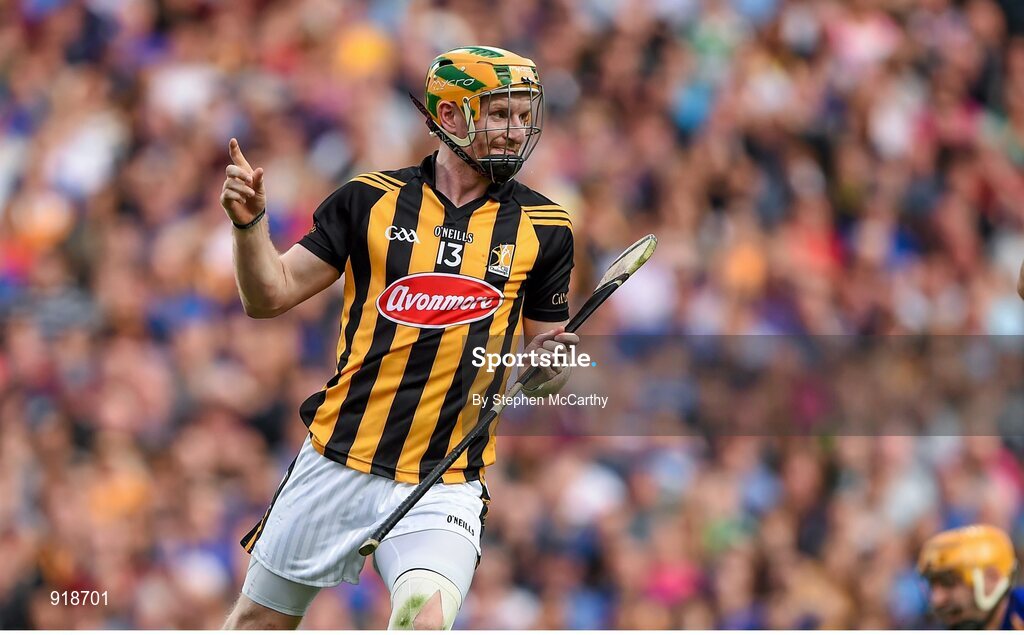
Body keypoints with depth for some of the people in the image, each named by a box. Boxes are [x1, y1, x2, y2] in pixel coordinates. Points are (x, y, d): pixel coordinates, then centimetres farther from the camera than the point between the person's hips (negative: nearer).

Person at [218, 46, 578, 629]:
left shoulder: (542, 227, 5)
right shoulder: (372, 201, 2)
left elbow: (542, 360, 13)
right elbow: (271, 296, 4)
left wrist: (552, 363, -10)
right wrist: (250, 223, -13)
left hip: (445, 484, -1)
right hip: (337, 464, 1)